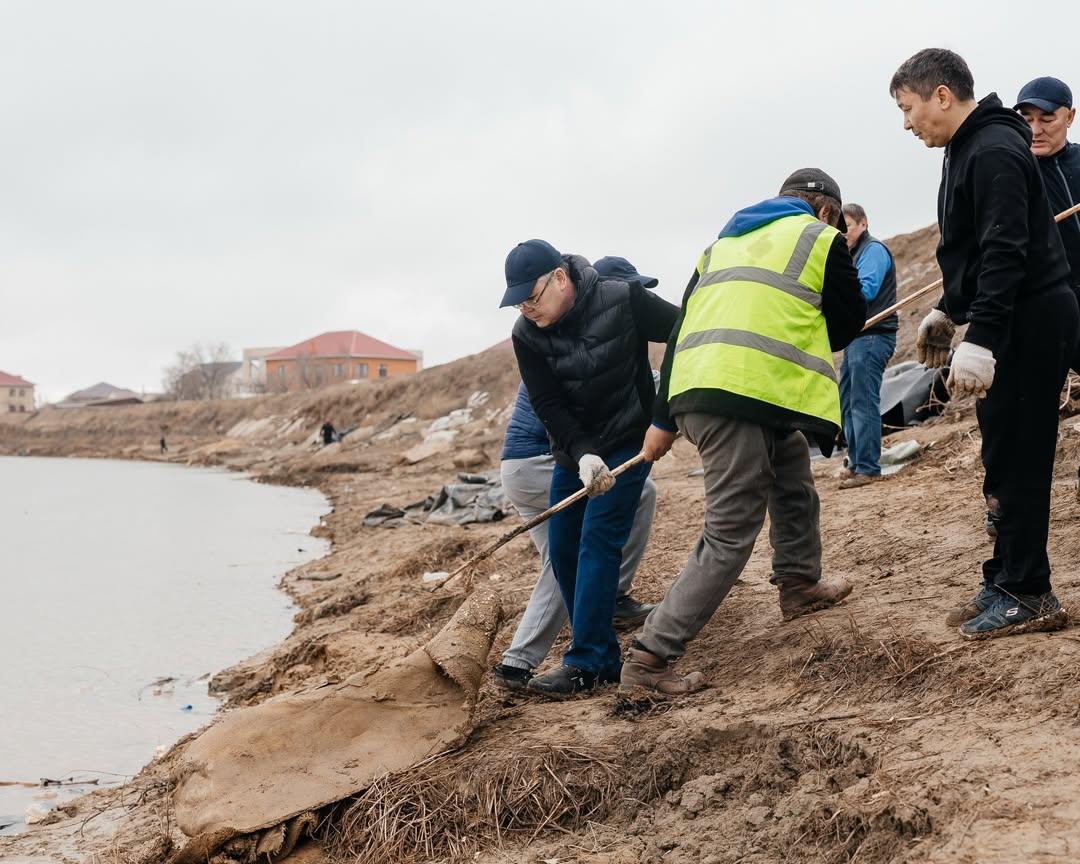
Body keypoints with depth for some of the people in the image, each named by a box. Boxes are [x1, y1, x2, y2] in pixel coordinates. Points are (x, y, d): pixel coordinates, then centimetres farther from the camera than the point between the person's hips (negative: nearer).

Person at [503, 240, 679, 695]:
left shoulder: (623, 300, -18)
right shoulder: (526, 334, -10)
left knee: (598, 541, -15)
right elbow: (548, 406, -15)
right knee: (562, 551, 3)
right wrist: (583, 455, -29)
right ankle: (602, 656, 14)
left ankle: (586, 663, -13)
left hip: (628, 441, -5)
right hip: (574, 449, 5)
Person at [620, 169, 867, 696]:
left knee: (793, 479, 29)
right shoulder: (821, 240, 8)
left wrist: (663, 419, 23)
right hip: (744, 396, -8)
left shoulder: (724, 243, 27)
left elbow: (681, 330, 23)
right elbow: (848, 327, 13)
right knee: (730, 536, -6)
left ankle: (799, 585, 41)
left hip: (692, 392, 8)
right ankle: (650, 658, -9)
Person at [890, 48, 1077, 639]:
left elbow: (1005, 253, -25)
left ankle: (1027, 595, 1)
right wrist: (947, 313, 25)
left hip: (1030, 324, -10)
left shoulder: (993, 151, -17)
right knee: (1003, 458, 12)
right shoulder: (970, 148, 16)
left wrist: (979, 340, -29)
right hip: (1009, 323, 10)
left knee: (1016, 461, -6)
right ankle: (1006, 580, 19)